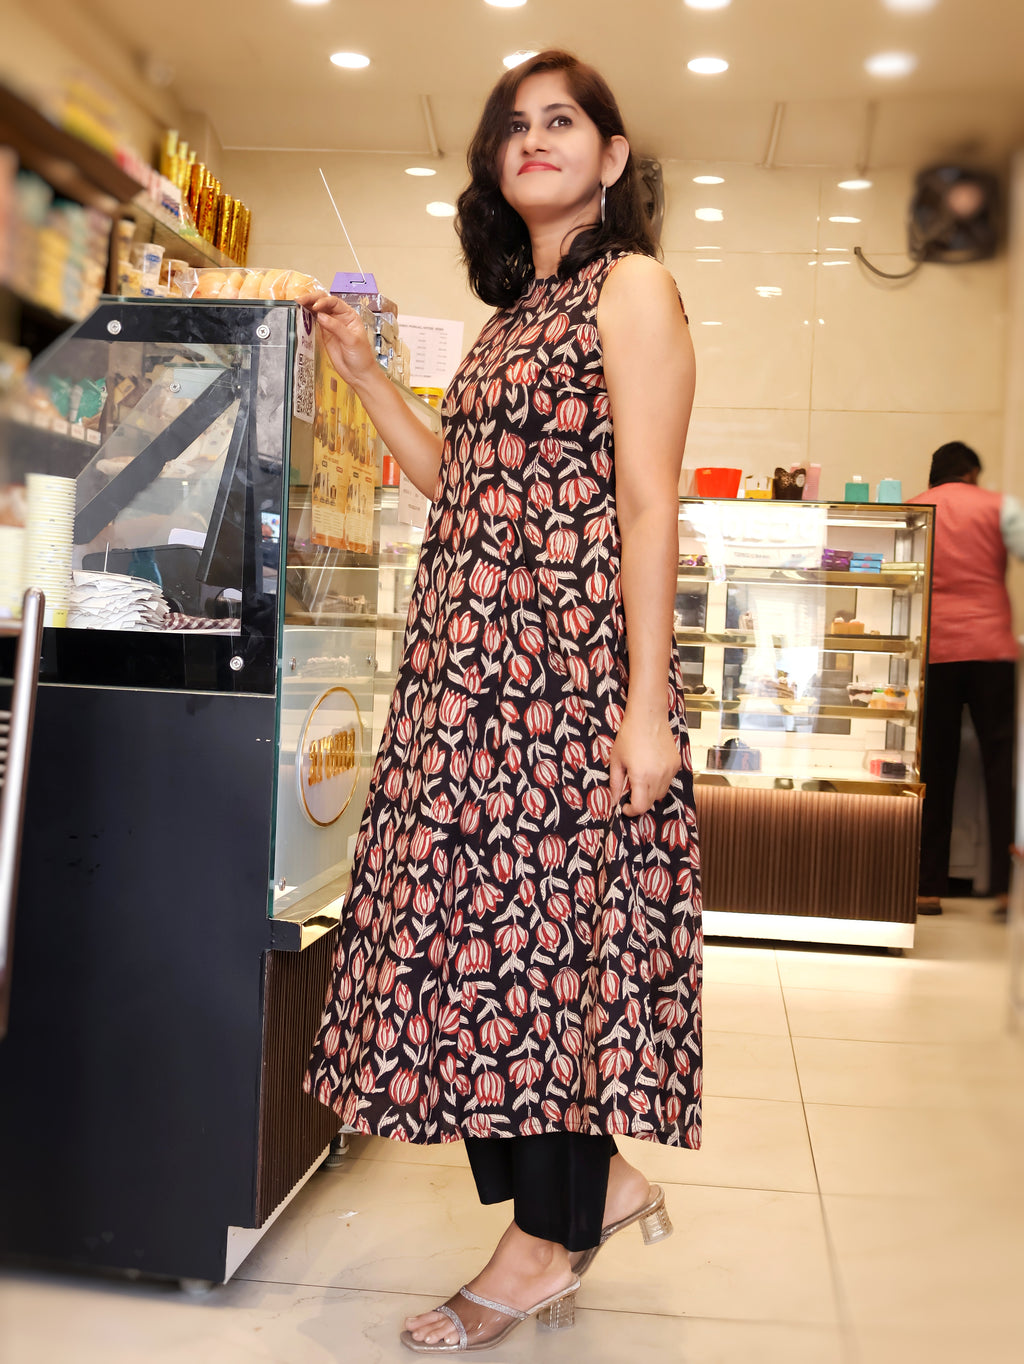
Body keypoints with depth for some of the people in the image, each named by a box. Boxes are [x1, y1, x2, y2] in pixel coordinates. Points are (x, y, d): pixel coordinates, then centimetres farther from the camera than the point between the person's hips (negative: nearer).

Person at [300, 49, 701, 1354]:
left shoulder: (631, 286, -1)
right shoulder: (516, 311, 22)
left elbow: (648, 508, -11)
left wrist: (646, 705, -17)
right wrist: (361, 371, 21)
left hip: (568, 657, -8)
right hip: (471, 658, 8)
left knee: (545, 920, -3)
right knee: (486, 918, 7)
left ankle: (547, 1244, 15)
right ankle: (591, 1180, 24)